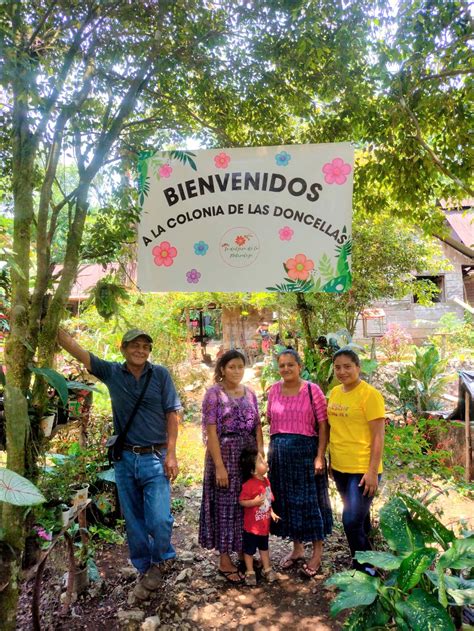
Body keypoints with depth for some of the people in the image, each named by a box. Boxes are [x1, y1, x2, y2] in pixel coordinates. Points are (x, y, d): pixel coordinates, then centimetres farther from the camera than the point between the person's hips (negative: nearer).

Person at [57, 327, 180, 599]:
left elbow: (172, 414, -4)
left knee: (159, 520, -6)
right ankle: (145, 570, 33)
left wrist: (171, 454, -9)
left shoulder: (160, 374, -5)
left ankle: (161, 560, 26)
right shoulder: (111, 372, 1)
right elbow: (74, 348, -3)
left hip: (155, 457, -2)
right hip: (125, 459, 3)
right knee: (133, 520, 12)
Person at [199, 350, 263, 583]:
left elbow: (257, 426, 8)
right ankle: (224, 561, 19)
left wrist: (261, 456, 0)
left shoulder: (250, 393, 8)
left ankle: (245, 553, 30)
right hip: (225, 456, -5)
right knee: (225, 506, 5)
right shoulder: (214, 393, -9)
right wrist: (219, 465, -17)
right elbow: (211, 431, -13)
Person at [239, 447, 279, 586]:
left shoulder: (266, 481, -2)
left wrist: (272, 513, 7)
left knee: (264, 547, 23)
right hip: (252, 525, -7)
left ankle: (267, 569, 39)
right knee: (249, 549, 12)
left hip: (265, 523, 7)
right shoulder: (249, 485, -27)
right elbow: (242, 501, -22)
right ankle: (250, 572, 29)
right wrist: (254, 502, -35)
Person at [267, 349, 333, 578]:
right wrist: (272, 451, 9)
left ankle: (317, 553, 24)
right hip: (279, 453, 5)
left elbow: (323, 425, -8)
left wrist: (320, 456, -13)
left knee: (310, 500, 6)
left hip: (306, 450, -4)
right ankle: (297, 548, 33)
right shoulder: (274, 390, 4)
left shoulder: (312, 390, -8)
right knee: (286, 500, 14)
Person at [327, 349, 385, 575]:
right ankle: (366, 561, 39)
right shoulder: (335, 392, 6)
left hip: (362, 470, -6)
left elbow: (378, 436, -14)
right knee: (360, 517, 21)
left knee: (352, 521, -4)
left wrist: (372, 472, -17)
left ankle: (363, 568, 17)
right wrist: (331, 459, 14)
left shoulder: (369, 394, -14)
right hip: (339, 467, 6)